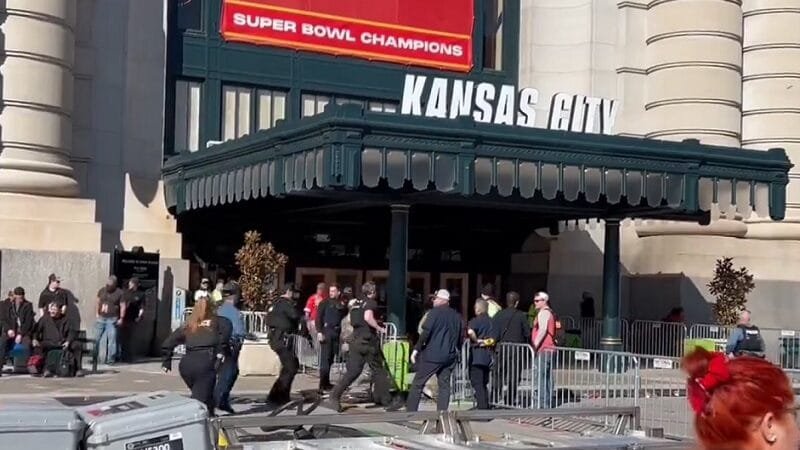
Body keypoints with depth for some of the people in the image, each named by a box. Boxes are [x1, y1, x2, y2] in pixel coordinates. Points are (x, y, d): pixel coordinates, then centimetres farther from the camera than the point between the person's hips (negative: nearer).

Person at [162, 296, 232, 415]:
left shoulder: (188, 326, 24)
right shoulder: (216, 321, 16)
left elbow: (168, 343, 20)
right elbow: (227, 326, -6)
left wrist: (167, 361, 30)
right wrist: (221, 351, -4)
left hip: (185, 363, 5)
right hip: (205, 362, -4)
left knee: (198, 396, 20)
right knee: (200, 400, -8)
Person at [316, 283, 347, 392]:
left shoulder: (342, 304, 14)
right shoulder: (325, 303, 2)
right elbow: (318, 317, -4)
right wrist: (319, 332, -12)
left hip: (336, 332, 4)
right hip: (326, 331, -4)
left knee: (331, 358, 6)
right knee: (325, 357, -9)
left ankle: (326, 383, 14)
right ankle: (322, 384, -10)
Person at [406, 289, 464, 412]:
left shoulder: (435, 312, -7)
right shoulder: (457, 316, 12)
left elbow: (426, 333, -14)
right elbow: (461, 338, 14)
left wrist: (416, 349, -10)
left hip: (432, 355, -5)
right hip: (450, 356, 5)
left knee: (417, 383, 2)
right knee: (444, 385, 9)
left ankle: (410, 412, 1)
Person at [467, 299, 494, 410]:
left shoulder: (475, 321, -10)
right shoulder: (490, 321, 10)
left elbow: (470, 331, -30)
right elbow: (493, 338, 9)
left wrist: (477, 340, -16)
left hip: (476, 356, -7)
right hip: (488, 356, 7)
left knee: (477, 384, -5)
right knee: (484, 383, 16)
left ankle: (481, 407, -10)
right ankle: (486, 407, 17)